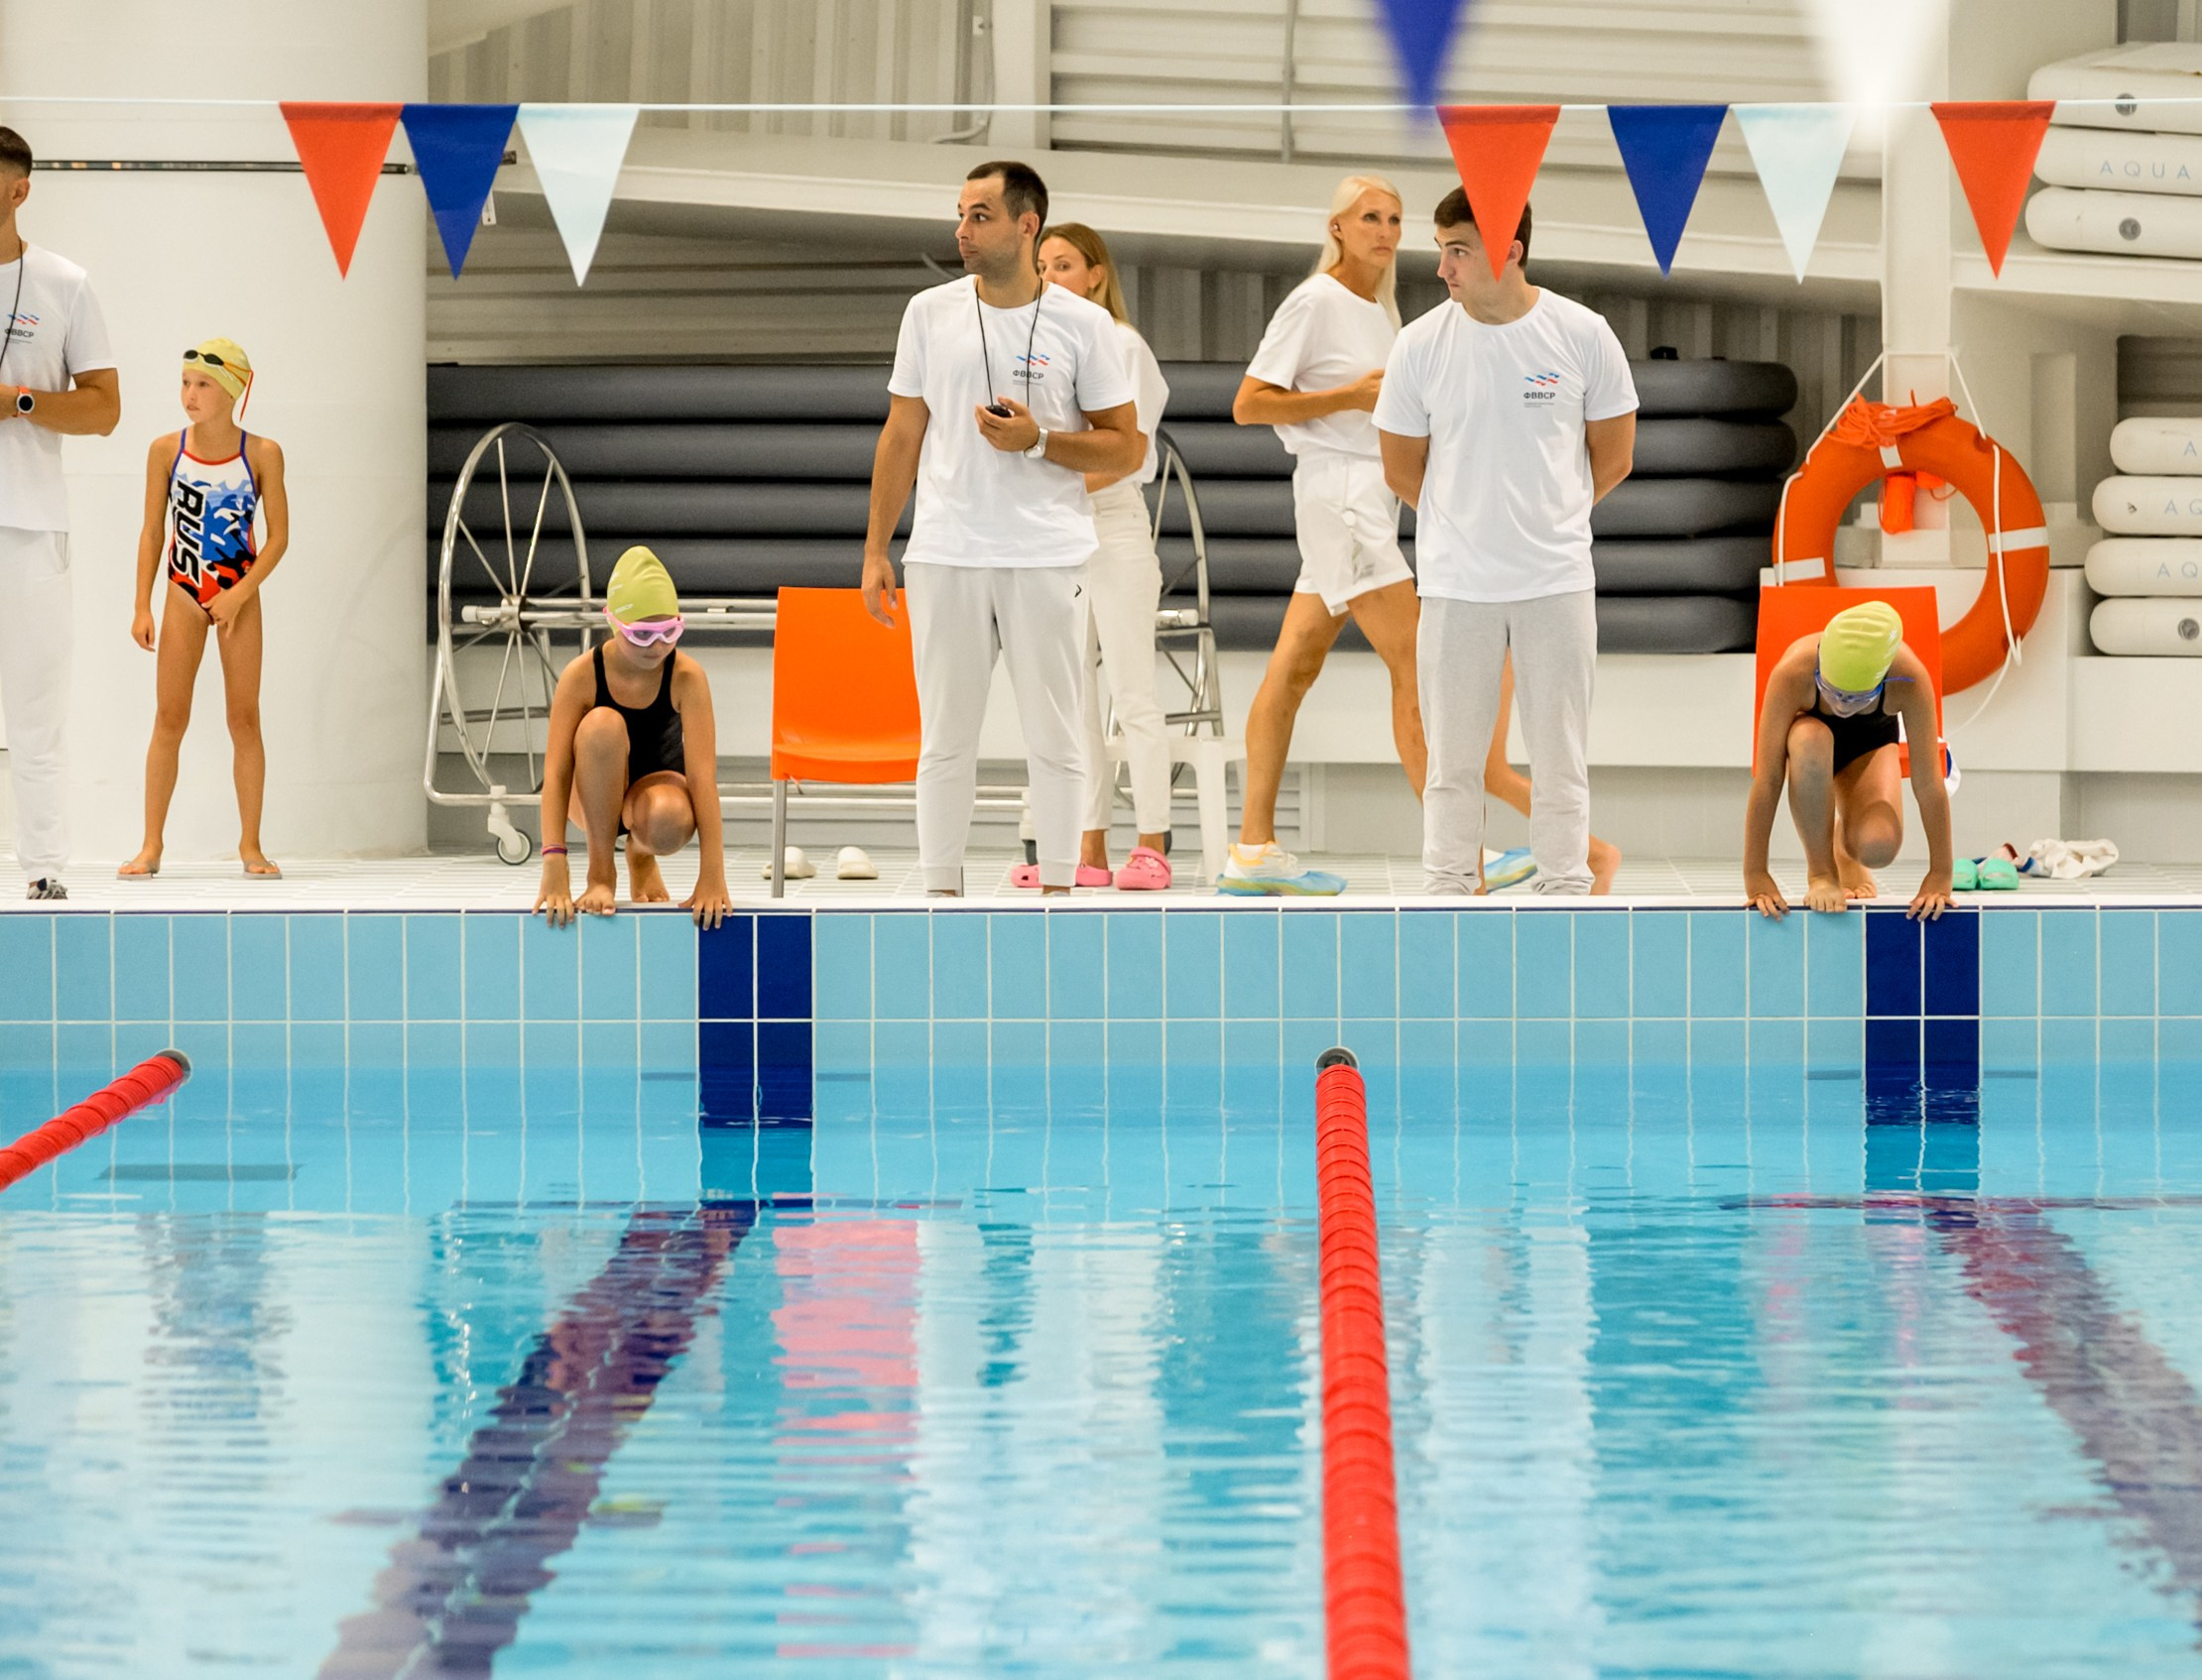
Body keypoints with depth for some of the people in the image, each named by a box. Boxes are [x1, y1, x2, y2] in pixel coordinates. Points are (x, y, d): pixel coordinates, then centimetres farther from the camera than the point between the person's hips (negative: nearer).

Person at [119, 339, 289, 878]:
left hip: (240, 594, -1)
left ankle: (250, 845, 9)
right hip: (184, 593, 1)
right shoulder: (166, 449, -3)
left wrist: (238, 595, -14)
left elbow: (278, 536, -3)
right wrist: (142, 606, -2)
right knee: (170, 718, -1)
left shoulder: (262, 453, -6)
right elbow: (152, 531, 3)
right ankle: (151, 845, 2)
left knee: (245, 718, 2)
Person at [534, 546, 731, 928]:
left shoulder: (687, 677, -20)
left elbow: (702, 773, -27)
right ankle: (601, 871, -19)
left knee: (670, 819, -39)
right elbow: (555, 772, -26)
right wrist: (554, 868, -38)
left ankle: (641, 855, 2)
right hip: (595, 794, 0)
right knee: (602, 724, -34)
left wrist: (712, 876, -36)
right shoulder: (580, 677, -21)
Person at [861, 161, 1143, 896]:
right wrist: (875, 551, 6)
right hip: (945, 557, 2)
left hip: (1048, 560, -2)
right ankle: (941, 897, 13)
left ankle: (1057, 892, 11)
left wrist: (1038, 441, -15)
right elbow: (901, 437, 10)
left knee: (1055, 738, 3)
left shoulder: (1083, 325, -1)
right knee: (945, 738, 6)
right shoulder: (930, 313, 5)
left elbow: (1126, 449, 0)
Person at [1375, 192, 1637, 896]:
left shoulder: (1582, 335, -6)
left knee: (1561, 758, 5)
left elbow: (1613, 456, 7)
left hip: (1557, 580, 0)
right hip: (1456, 585, 0)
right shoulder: (1421, 344, -5)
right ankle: (1446, 894, 14)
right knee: (1453, 759, 5)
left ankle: (1565, 891, 13)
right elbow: (1402, 470, 8)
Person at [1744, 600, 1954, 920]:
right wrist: (1756, 879, -35)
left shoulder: (1910, 679, -36)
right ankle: (1820, 873, -19)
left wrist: (1939, 878, -26)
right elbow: (1766, 781, -36)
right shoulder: (1791, 674, -39)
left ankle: (1846, 853, 14)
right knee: (1811, 741, -40)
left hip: (1869, 743, 1)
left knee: (1878, 847, -27)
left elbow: (1928, 784, -30)